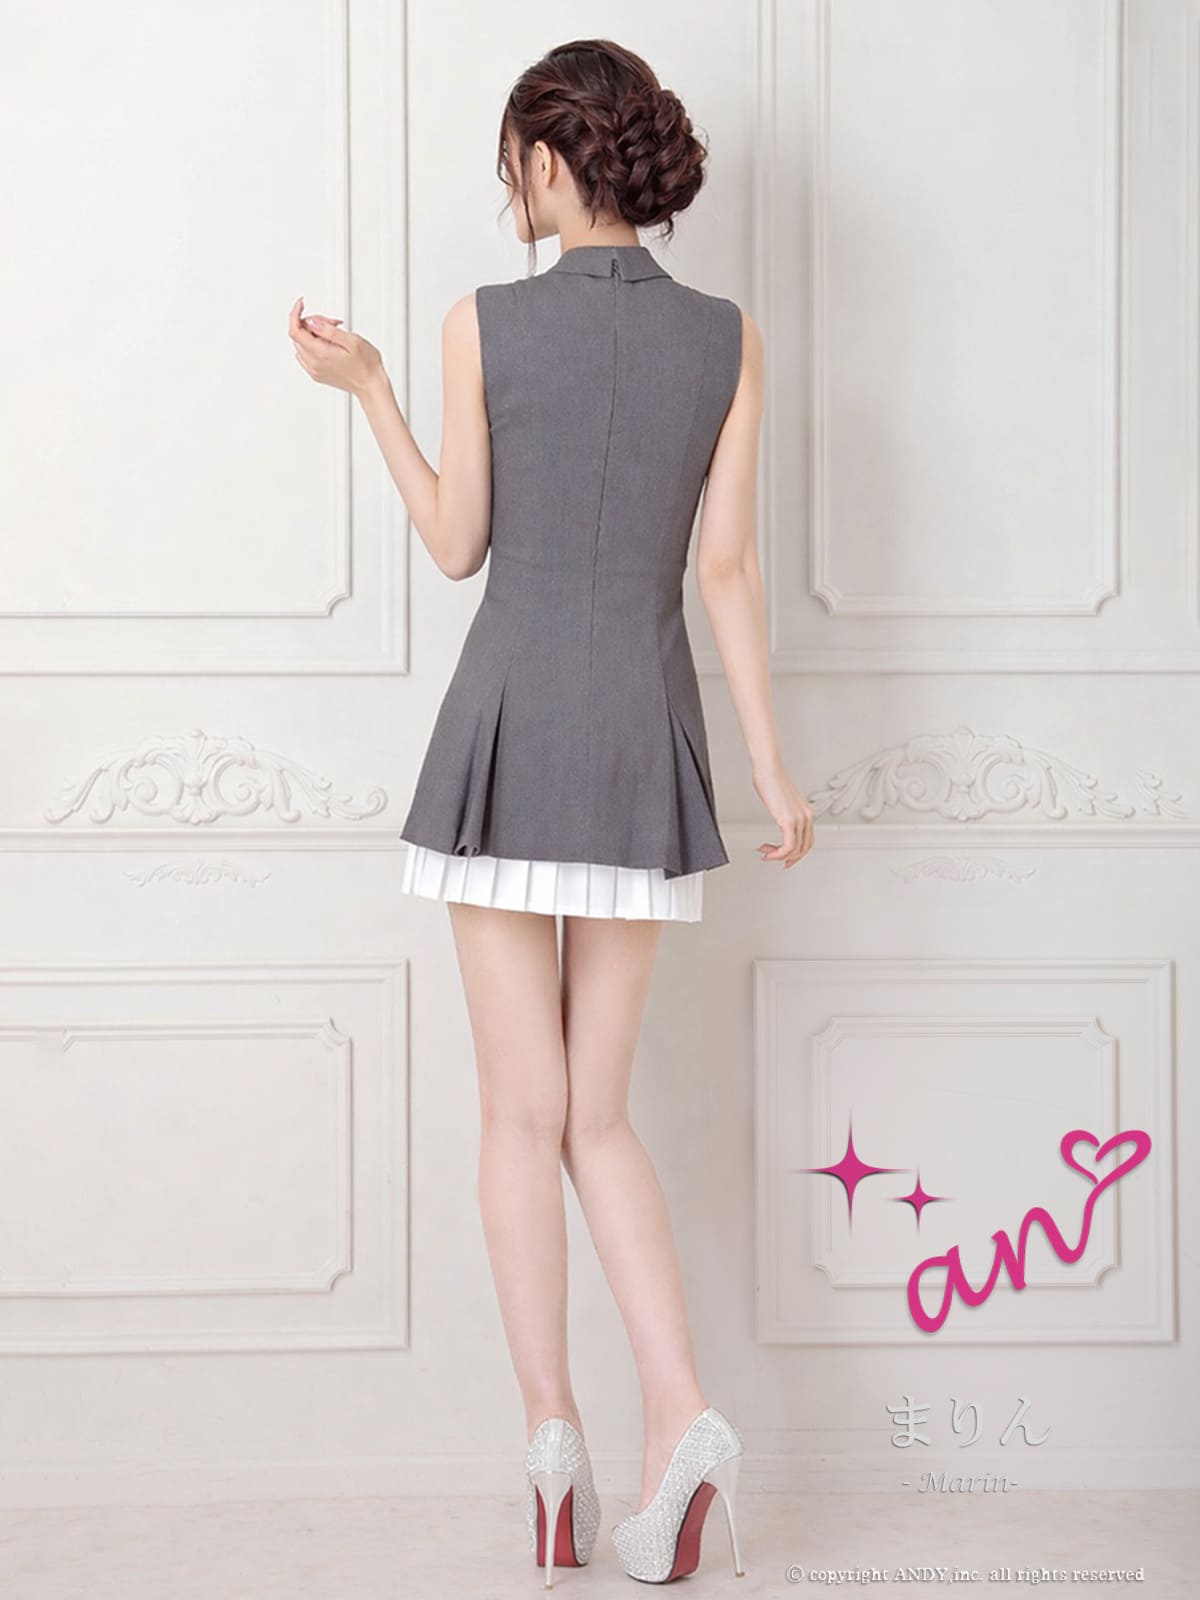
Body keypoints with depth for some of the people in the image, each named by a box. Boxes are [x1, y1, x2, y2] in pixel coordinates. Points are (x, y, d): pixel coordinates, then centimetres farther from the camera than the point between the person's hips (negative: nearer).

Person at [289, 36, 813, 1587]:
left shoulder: (484, 324, -4)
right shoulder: (729, 338, 2)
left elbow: (457, 545, 3)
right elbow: (728, 568, 0)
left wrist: (369, 391, 13)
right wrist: (771, 769, 4)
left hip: (510, 727, -2)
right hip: (647, 736, 3)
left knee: (523, 1107, 6)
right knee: (598, 1112, 11)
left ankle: (549, 1425, 1)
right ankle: (680, 1413, -3)